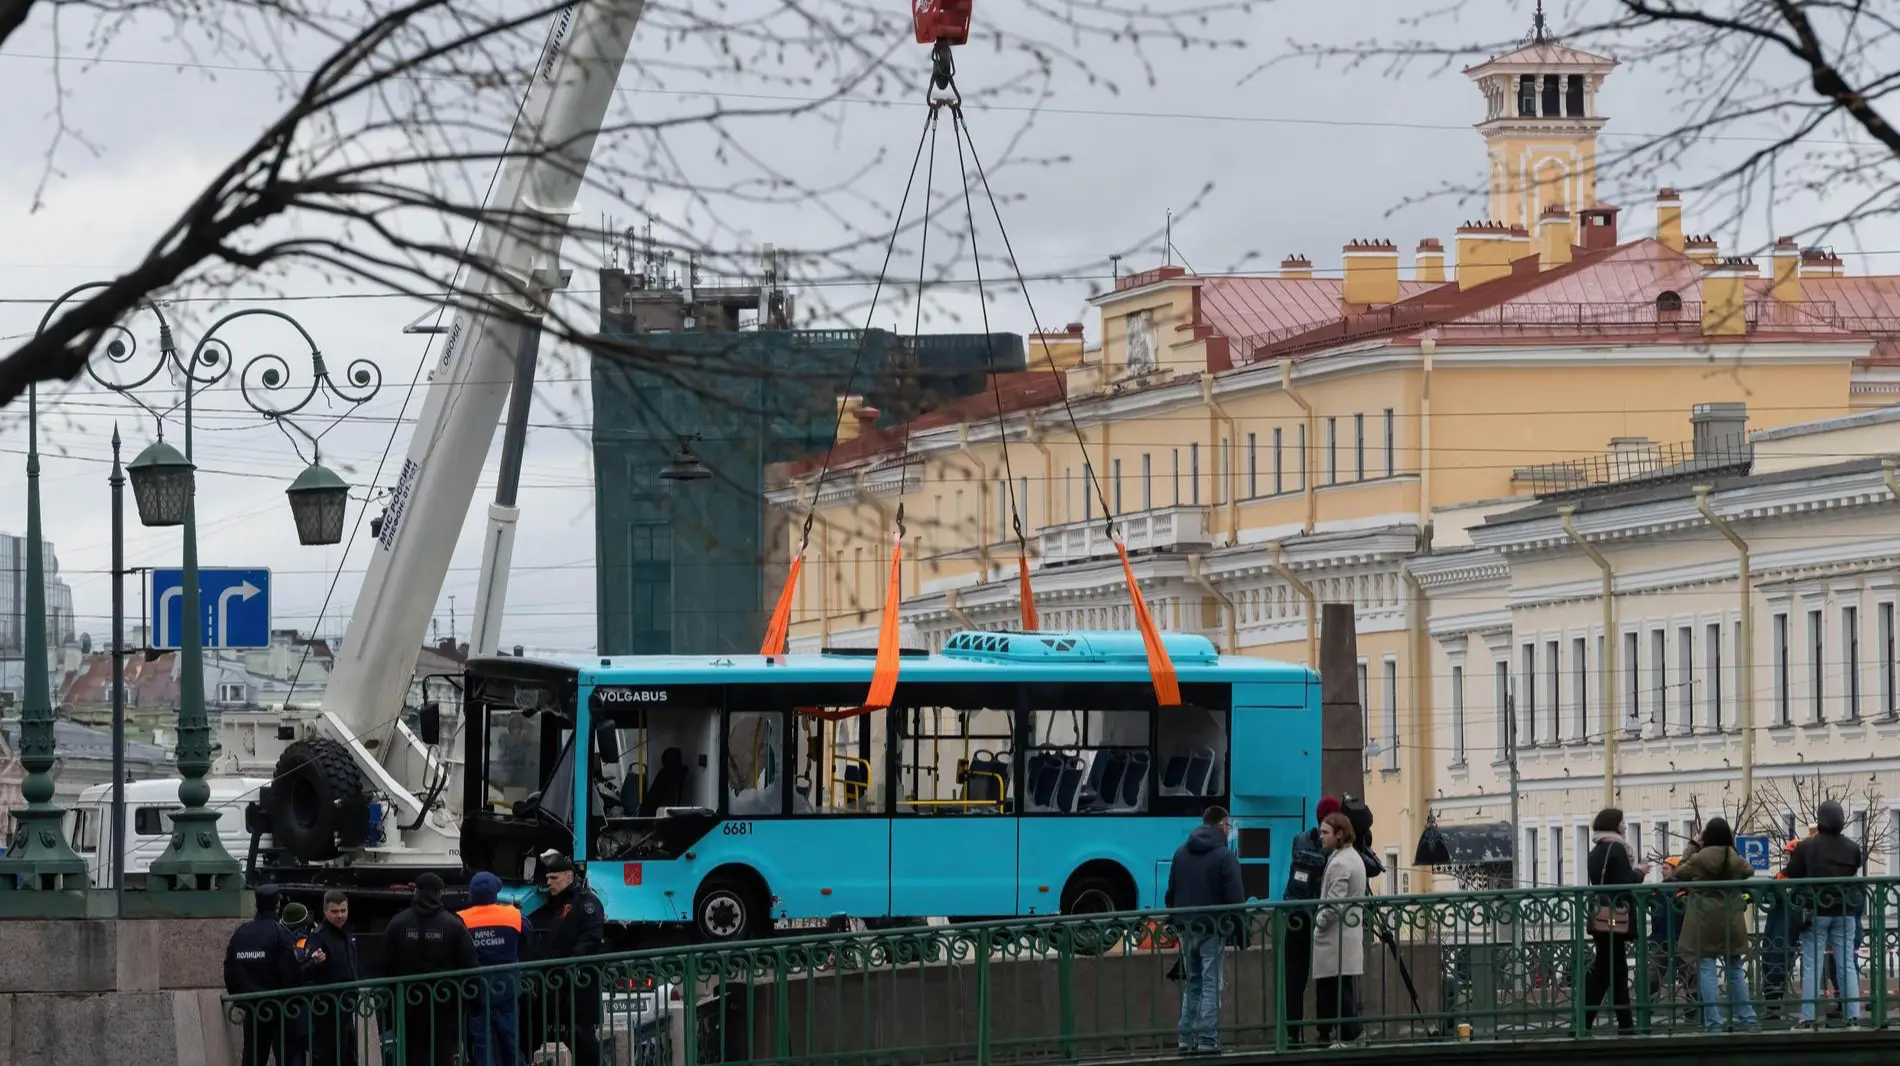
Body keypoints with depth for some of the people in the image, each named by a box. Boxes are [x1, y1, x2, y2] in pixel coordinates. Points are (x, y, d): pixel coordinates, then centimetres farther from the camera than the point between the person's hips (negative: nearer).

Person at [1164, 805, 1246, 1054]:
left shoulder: (1181, 853, 10)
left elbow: (1170, 893, 13)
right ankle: (1207, 1040, -6)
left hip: (1187, 928, 6)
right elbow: (1235, 896, -14)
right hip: (1212, 928, -6)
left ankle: (1186, 1038, 12)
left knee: (1192, 983, 15)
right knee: (1211, 984, -2)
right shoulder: (1224, 855, -10)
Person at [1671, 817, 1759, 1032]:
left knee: (1707, 971, -1)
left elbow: (1679, 873, 4)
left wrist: (1692, 845, 7)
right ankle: (1748, 1019, 14)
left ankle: (1714, 1023, -6)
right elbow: (1749, 872, 19)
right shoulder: (1735, 858, -2)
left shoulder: (1699, 859, -12)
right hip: (1731, 922, 3)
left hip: (1705, 922, -3)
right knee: (1736, 971, 13)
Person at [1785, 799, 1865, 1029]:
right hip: (1844, 911, 2)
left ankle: (1808, 1018, -5)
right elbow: (1855, 874, 10)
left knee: (1812, 966, 0)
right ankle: (1853, 1016, 3)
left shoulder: (1806, 847, -10)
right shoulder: (1852, 848, -1)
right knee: (1847, 965, 6)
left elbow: (1792, 874, -5)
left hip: (1816, 910, -2)